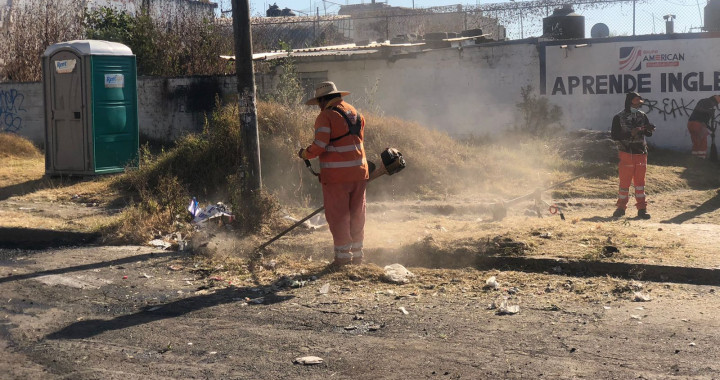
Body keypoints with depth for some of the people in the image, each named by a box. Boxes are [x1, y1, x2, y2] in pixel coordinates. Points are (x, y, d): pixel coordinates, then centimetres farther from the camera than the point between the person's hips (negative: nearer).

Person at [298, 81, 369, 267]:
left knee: (338, 215, 2)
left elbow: (320, 145, -17)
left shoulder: (326, 116, -10)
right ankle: (357, 253, 20)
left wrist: (304, 154, 0)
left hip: (336, 175, -7)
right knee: (357, 214, 14)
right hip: (359, 172, 7)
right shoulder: (355, 113, 12)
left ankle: (343, 255, 4)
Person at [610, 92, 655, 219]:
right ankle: (621, 207, 15)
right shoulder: (619, 118, -5)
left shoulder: (642, 116, 7)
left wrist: (649, 129, -18)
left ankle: (642, 209, 11)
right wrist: (630, 134, -21)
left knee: (640, 182, 7)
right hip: (626, 153, -4)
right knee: (625, 182, 2)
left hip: (641, 153, 4)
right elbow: (614, 135, -10)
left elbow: (648, 133, 6)